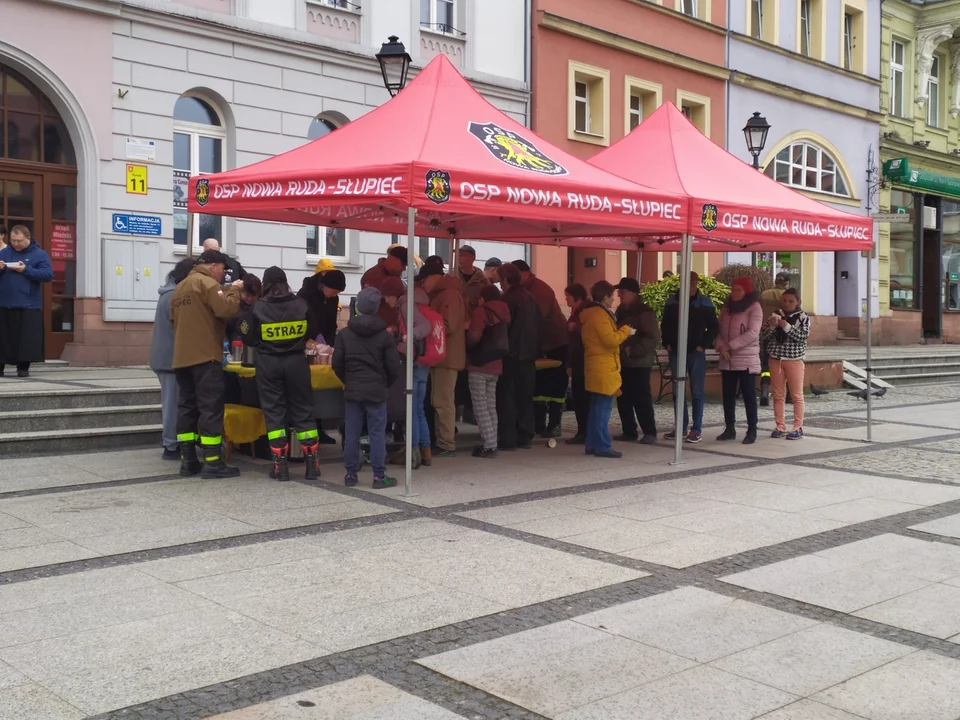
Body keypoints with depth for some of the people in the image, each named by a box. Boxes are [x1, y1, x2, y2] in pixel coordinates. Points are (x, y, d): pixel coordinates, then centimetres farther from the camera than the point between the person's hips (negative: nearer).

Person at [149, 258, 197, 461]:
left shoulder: (171, 293, 15)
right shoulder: (176, 296, -17)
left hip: (165, 356, 10)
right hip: (172, 357, -10)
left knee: (171, 402, 14)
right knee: (173, 402, -5)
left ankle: (171, 443, 21)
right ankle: (171, 446, 0)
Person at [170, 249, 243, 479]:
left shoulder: (180, 287, 21)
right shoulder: (207, 283, -7)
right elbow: (226, 309, -20)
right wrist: (233, 290, -5)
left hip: (182, 357, 9)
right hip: (205, 356, -9)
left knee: (188, 407, 9)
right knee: (211, 408, -7)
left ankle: (188, 461, 10)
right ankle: (212, 462, -9)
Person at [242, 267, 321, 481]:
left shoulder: (259, 307, -8)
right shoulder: (301, 304, -4)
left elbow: (249, 339, -3)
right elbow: (312, 333, 7)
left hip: (268, 364, -1)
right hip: (296, 361, 1)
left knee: (274, 411, 6)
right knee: (303, 410, 8)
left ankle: (281, 466, 3)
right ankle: (312, 465, 8)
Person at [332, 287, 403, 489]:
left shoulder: (344, 333, -1)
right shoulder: (385, 335, -5)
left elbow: (337, 364, 0)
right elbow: (394, 367, -5)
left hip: (352, 391, 2)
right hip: (376, 391, -2)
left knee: (351, 434, 7)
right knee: (377, 434, 2)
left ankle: (351, 474, 12)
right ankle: (379, 476, 2)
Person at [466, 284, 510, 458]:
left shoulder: (482, 311, -11)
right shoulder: (504, 312, 10)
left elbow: (474, 336, -19)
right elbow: (506, 337, 13)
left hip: (479, 365, -7)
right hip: (496, 365, 7)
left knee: (480, 407, -5)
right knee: (491, 406, 13)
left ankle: (489, 445, -10)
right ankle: (492, 444, 13)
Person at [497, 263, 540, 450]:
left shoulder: (509, 298, -13)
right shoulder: (530, 298, 8)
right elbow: (537, 325, 13)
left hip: (512, 354, -7)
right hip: (529, 353, 7)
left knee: (507, 396, -1)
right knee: (525, 396, 12)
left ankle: (508, 439, -2)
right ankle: (525, 437, 15)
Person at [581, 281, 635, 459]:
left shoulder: (591, 314, 17)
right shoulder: (600, 315, -15)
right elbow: (610, 340, -22)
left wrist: (622, 332, 15)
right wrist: (626, 330, -8)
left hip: (597, 368, 10)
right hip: (604, 369, -10)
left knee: (597, 408, 13)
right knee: (603, 408, -7)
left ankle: (592, 445, 17)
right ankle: (602, 446, -6)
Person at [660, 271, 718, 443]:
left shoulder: (705, 302, 0)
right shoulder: (672, 302, 5)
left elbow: (713, 327, 2)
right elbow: (665, 325, 13)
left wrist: (703, 345, -6)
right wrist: (667, 344, 3)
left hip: (696, 353, -3)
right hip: (676, 352, 3)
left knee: (696, 392, -1)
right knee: (678, 391, 6)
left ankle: (696, 429, 2)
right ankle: (681, 426, 14)